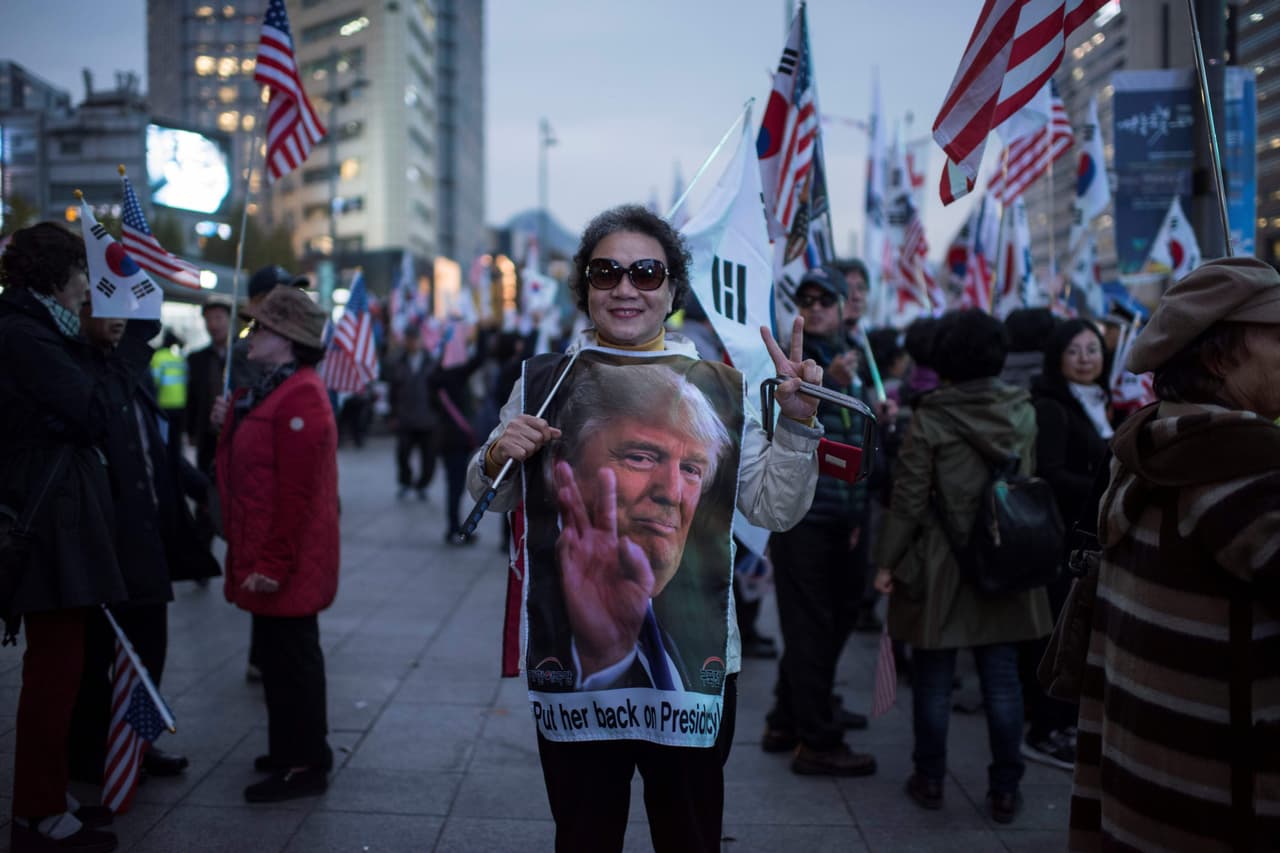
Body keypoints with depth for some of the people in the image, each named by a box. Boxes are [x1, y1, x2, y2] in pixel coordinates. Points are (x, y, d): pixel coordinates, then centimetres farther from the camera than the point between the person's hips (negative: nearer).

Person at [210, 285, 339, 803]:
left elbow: (296, 491, -23)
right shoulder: (271, 390, 15)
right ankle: (291, 750, 31)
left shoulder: (300, 397, -19)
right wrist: (231, 423, 7)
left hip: (284, 566, -10)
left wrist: (273, 563, -23)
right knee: (278, 656, 18)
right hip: (267, 557, 10)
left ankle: (304, 766, 9)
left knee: (290, 659, -1)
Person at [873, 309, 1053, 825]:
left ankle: (930, 780, 19)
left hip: (941, 566, -3)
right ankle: (1005, 790, 14)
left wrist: (887, 561, -3)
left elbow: (909, 499, -12)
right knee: (1002, 680, 8)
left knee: (934, 679, 9)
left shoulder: (930, 418, -12)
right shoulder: (1023, 412, 0)